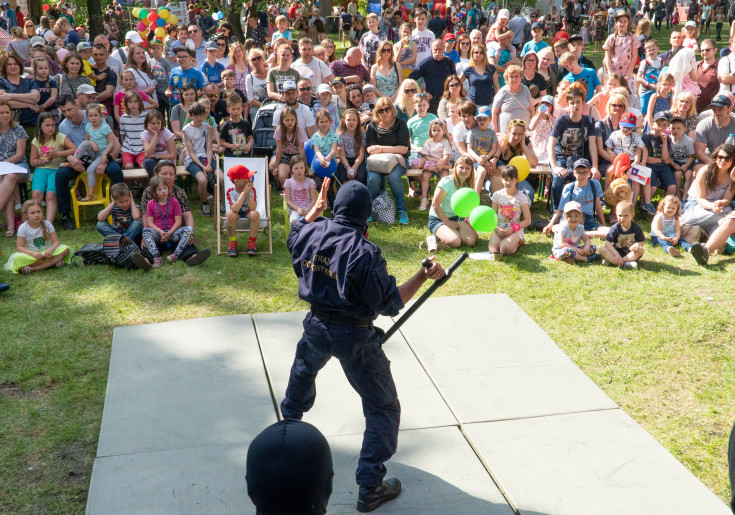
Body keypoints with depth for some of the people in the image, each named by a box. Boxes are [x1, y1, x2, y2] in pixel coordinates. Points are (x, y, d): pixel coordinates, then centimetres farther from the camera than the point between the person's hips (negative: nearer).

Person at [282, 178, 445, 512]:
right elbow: (390, 305, -19)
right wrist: (425, 276, -14)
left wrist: (316, 209, 24)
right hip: (354, 337, -6)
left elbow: (294, 239, 19)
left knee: (302, 373, 39)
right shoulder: (364, 253, -25)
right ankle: (370, 488, 10)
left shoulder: (312, 233, -8)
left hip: (317, 327, 6)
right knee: (383, 409, 9)